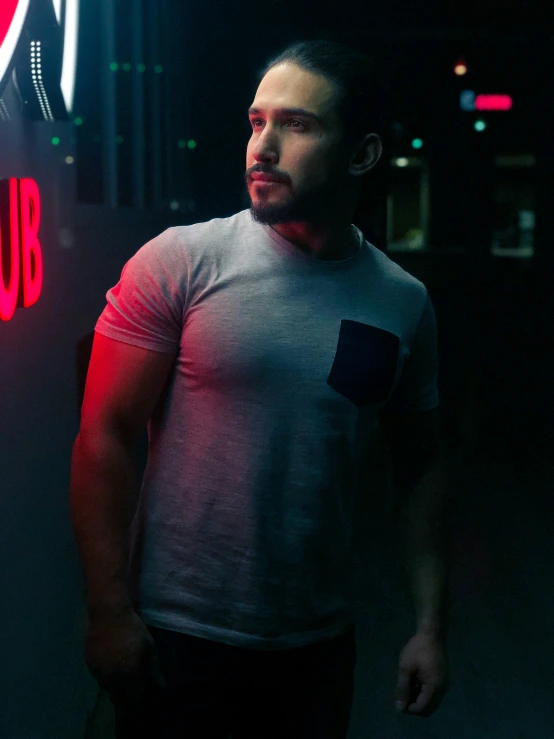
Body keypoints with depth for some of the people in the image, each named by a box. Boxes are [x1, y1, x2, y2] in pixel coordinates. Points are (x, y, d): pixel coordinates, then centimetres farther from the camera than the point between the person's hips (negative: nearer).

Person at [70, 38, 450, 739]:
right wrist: (110, 614, -13)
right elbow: (103, 436, -11)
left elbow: (419, 463, 6)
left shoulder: (404, 302, -2)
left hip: (320, 644, 3)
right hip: (176, 639, -3)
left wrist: (430, 625, 3)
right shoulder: (179, 261, -12)